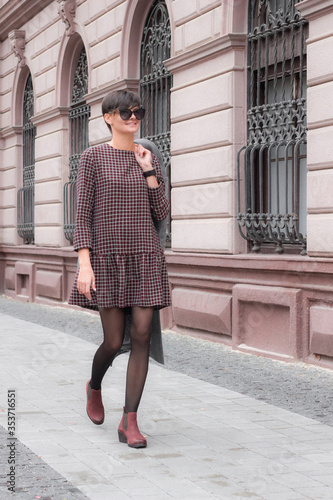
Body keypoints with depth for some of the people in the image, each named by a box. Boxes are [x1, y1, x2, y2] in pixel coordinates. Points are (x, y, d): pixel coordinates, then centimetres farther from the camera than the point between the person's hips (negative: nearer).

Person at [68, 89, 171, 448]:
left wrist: (148, 171, -3)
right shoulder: (93, 157, -1)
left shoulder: (149, 159, 11)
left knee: (142, 337, -7)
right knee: (114, 341, -1)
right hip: (108, 258, -3)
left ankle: (129, 422, -1)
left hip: (145, 259, 3)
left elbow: (161, 214, 5)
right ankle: (94, 387, 33)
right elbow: (82, 214, -5)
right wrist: (84, 264, -14)